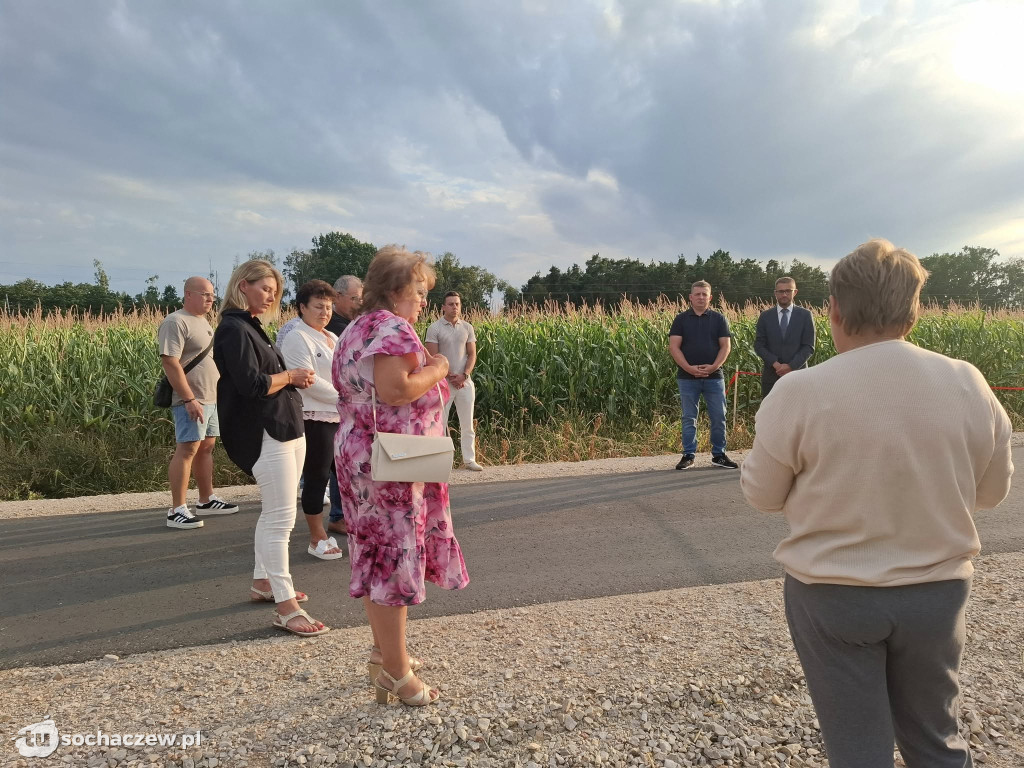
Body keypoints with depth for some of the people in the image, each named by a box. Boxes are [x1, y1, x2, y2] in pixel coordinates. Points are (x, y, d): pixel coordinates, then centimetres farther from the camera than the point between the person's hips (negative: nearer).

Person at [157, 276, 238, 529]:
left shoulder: (203, 321, 18)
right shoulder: (176, 322, -11)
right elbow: (170, 362, -19)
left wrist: (220, 395, 21)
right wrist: (189, 399, -24)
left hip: (211, 399, 9)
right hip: (190, 401, -9)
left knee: (206, 448, 13)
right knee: (187, 450, -10)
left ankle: (206, 500, 23)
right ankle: (177, 510, -6)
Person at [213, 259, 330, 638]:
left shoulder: (251, 327, 18)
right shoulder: (234, 329, -13)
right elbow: (252, 385, -22)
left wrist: (296, 378, 2)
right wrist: (291, 376, -8)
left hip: (286, 429, 10)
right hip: (264, 433, -10)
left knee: (274, 514, 17)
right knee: (280, 517, -9)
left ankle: (263, 581, 30)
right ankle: (286, 606, -4)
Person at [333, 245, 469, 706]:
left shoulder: (356, 329, 15)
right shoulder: (393, 328, -16)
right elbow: (394, 390, -28)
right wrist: (436, 369, -12)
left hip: (357, 455, 10)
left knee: (376, 555, 17)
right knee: (394, 557, -2)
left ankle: (384, 652, 32)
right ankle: (395, 672, 10)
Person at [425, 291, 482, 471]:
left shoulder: (467, 328, 7)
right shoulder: (435, 328, -5)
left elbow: (472, 355, 5)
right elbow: (433, 357, -9)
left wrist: (463, 375, -9)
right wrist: (450, 376, -13)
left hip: (465, 382, 4)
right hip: (443, 381, -4)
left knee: (467, 423, 8)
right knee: (439, 422, 0)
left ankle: (469, 459, 16)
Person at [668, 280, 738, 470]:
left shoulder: (719, 319, 7)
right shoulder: (681, 319, 4)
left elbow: (725, 346, 2)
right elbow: (673, 347, -3)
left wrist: (714, 366, -13)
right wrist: (689, 368, -14)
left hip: (714, 376, 1)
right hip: (687, 377, -1)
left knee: (718, 417, 3)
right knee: (689, 418, 5)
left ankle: (718, 455, 14)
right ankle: (688, 455, 13)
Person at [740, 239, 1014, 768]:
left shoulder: (800, 392, -19)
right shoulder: (969, 385, -9)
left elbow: (761, 495, -7)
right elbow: (992, 491, 5)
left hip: (832, 596, -3)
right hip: (938, 592, 3)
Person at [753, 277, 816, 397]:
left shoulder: (805, 315, 4)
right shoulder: (765, 316, 7)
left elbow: (809, 347, 0)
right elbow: (758, 345, 3)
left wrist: (791, 366, -12)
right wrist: (775, 364, -11)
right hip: (771, 374, 1)